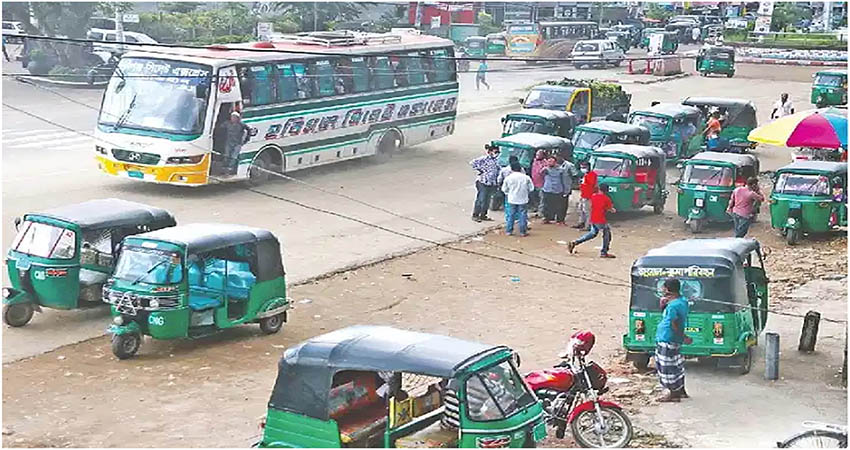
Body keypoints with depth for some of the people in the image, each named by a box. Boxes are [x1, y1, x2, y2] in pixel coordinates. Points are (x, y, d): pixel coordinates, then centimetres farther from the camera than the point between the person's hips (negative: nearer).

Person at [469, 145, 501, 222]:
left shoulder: (496, 160, 10)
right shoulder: (484, 159, -12)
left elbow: (497, 171, 24)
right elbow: (472, 163, -19)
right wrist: (480, 170, -15)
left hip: (492, 184, 7)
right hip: (483, 183, -7)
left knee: (487, 200, 13)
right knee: (480, 200, 0)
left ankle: (483, 215, 24)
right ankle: (475, 215, 9)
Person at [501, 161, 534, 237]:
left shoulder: (508, 178, -5)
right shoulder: (526, 177, -5)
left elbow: (504, 189, 2)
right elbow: (531, 188, 0)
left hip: (512, 200, 1)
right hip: (523, 200, 0)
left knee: (510, 215, 10)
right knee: (523, 215, 6)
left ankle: (509, 231, 12)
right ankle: (523, 232, 8)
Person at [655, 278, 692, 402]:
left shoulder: (673, 305, -24)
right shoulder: (682, 300, 7)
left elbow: (675, 325, -23)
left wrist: (683, 338, -10)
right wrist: (663, 305, -2)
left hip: (667, 341, -10)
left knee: (667, 367, 1)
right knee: (676, 366, 20)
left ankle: (674, 394, 9)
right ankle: (681, 391, 30)